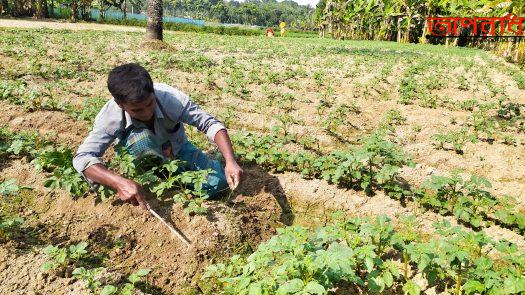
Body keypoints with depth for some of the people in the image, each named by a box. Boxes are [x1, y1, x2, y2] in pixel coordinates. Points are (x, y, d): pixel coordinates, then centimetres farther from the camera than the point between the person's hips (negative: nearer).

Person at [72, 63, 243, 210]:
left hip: (177, 149, 1)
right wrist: (120, 182, -56)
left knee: (218, 183, -21)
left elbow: (209, 123, -30)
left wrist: (230, 161, -45)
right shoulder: (110, 116, -32)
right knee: (139, 136, -36)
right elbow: (82, 157, -37)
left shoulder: (170, 97, -34)